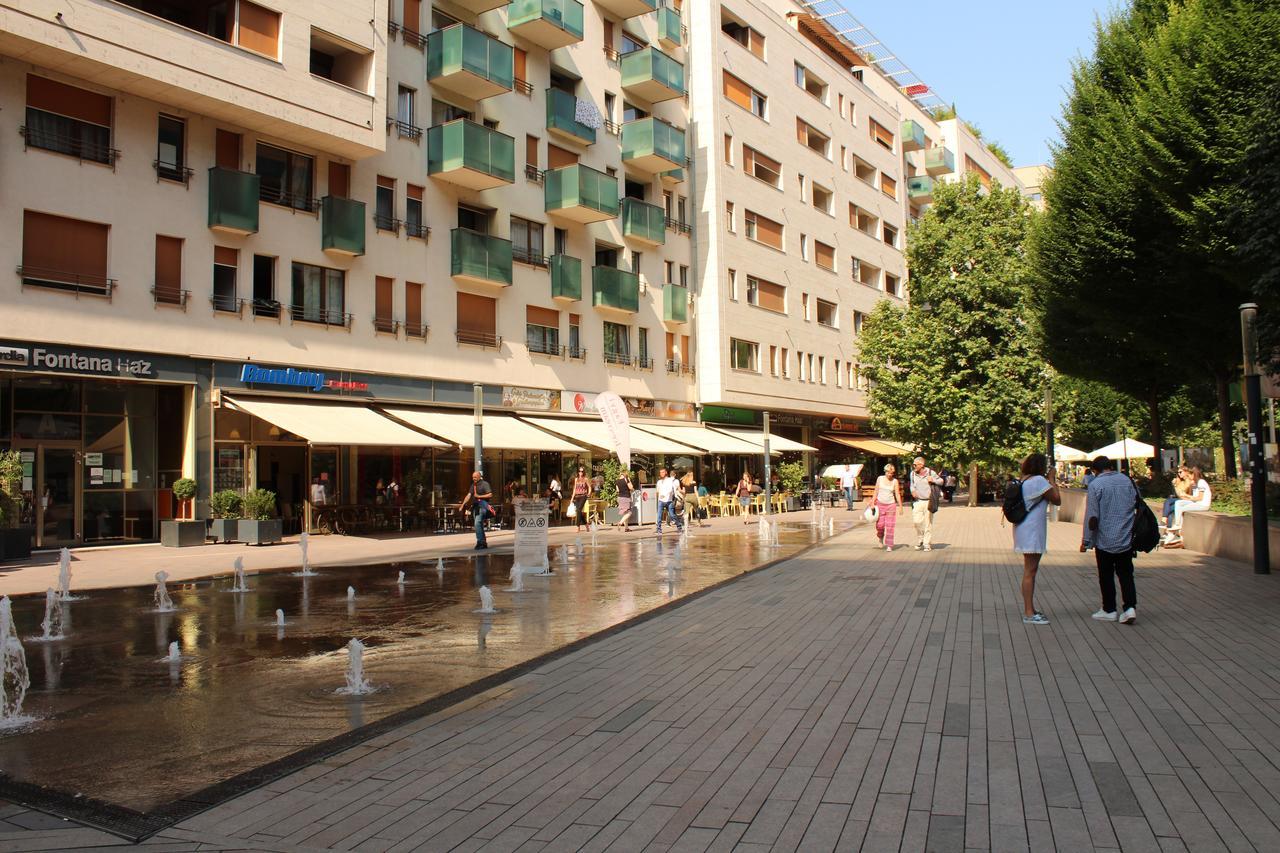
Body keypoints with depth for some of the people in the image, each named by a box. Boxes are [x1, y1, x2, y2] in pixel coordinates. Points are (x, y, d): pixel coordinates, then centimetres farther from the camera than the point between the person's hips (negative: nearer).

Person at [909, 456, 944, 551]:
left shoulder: (930, 473, -4)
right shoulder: (913, 473, 5)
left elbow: (941, 481, 8)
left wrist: (933, 480, -11)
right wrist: (913, 490, 0)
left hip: (928, 502, -2)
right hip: (917, 501, 2)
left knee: (928, 523, 1)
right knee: (916, 522, -7)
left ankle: (927, 544, 10)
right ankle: (920, 541, 16)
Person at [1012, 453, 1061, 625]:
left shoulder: (1023, 480, 13)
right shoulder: (1039, 480, -15)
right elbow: (1057, 500, -11)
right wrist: (1051, 480, 0)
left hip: (1025, 529, 10)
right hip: (1032, 531, -10)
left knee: (1030, 571, 17)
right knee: (1030, 571, -8)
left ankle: (1029, 609, 24)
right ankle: (1029, 613, -7)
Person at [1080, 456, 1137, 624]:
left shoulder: (1096, 484, -12)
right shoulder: (1128, 481, 3)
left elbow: (1092, 516, -13)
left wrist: (1086, 540, -4)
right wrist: (1134, 533, 22)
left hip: (1105, 540, -4)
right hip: (1126, 539, 4)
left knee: (1106, 576, 8)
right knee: (1126, 574, 10)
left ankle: (1109, 610, 16)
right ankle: (1130, 607, -3)